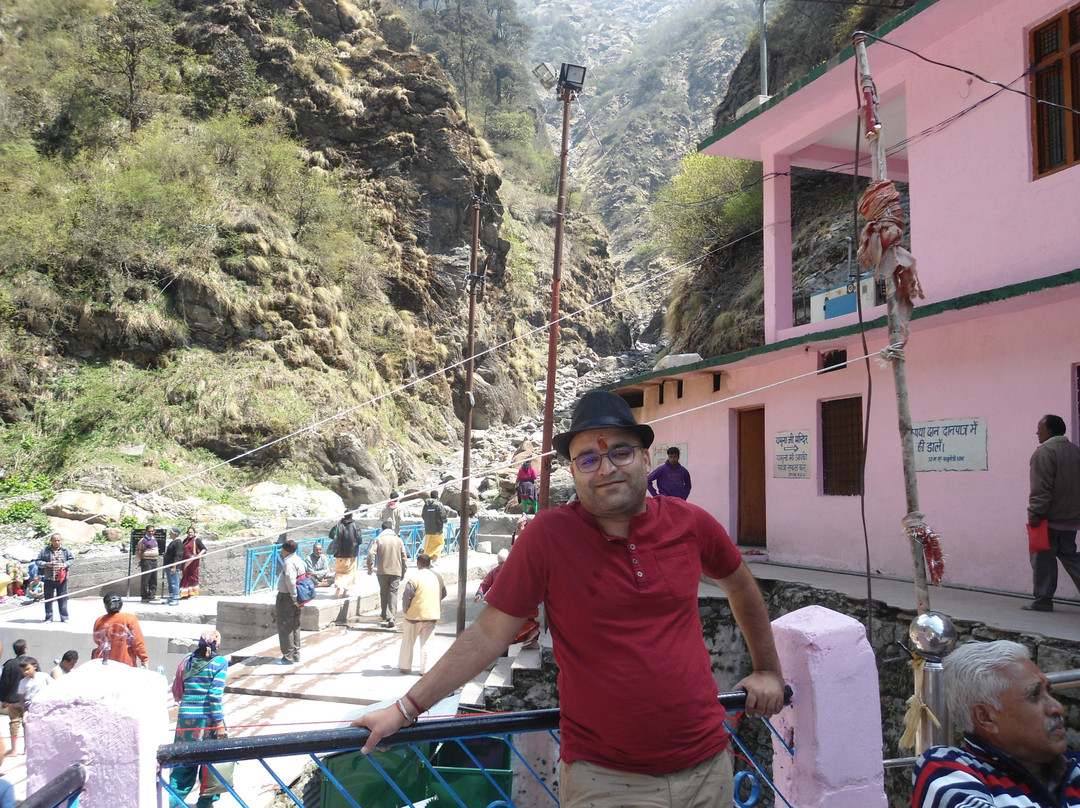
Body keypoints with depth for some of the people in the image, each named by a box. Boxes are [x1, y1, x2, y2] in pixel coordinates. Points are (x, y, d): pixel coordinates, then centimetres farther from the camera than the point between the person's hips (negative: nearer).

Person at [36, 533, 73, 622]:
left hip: (62, 579, 0)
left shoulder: (65, 550, 4)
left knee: (62, 598, 5)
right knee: (48, 599, 5)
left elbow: (71, 559, 8)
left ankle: (64, 617, 12)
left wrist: (66, 564, -11)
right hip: (49, 579, 0)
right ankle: (49, 618, 15)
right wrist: (46, 564, -15)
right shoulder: (45, 551, 2)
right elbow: (38, 561, 2)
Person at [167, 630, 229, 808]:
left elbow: (177, 691, 7)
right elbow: (215, 694, -13)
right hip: (208, 718, -4)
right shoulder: (220, 662, -7)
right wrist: (219, 723, -11)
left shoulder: (188, 660, 7)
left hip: (186, 717, 4)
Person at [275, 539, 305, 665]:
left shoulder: (289, 562, -18)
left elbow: (290, 580, -28)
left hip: (286, 598, -9)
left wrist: (294, 597, -23)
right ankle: (296, 655, 21)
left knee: (285, 627, -2)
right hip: (293, 599, 9)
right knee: (295, 626, 14)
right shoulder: (299, 561, 12)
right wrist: (296, 598, 12)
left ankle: (288, 657, 2)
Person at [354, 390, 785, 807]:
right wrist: (405, 708, -10)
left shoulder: (690, 523, -5)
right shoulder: (548, 535, -14)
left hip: (707, 763, 4)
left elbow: (740, 586, 15)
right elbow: (489, 633, -9)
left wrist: (768, 669, 21)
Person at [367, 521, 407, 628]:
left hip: (383, 571, -1)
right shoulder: (398, 540, 7)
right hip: (396, 571, 1)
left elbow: (371, 554, -12)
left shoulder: (378, 539, 1)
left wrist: (370, 568, 0)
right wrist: (403, 572, 14)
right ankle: (391, 618, -13)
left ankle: (385, 616, 18)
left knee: (384, 593, 13)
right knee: (393, 593, 0)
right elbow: (404, 558, 7)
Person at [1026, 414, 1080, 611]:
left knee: (1043, 557, 0)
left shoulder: (1045, 451, -15)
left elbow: (1041, 488, -21)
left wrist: (1034, 514, -17)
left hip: (1050, 518, -8)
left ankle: (1042, 600, 4)